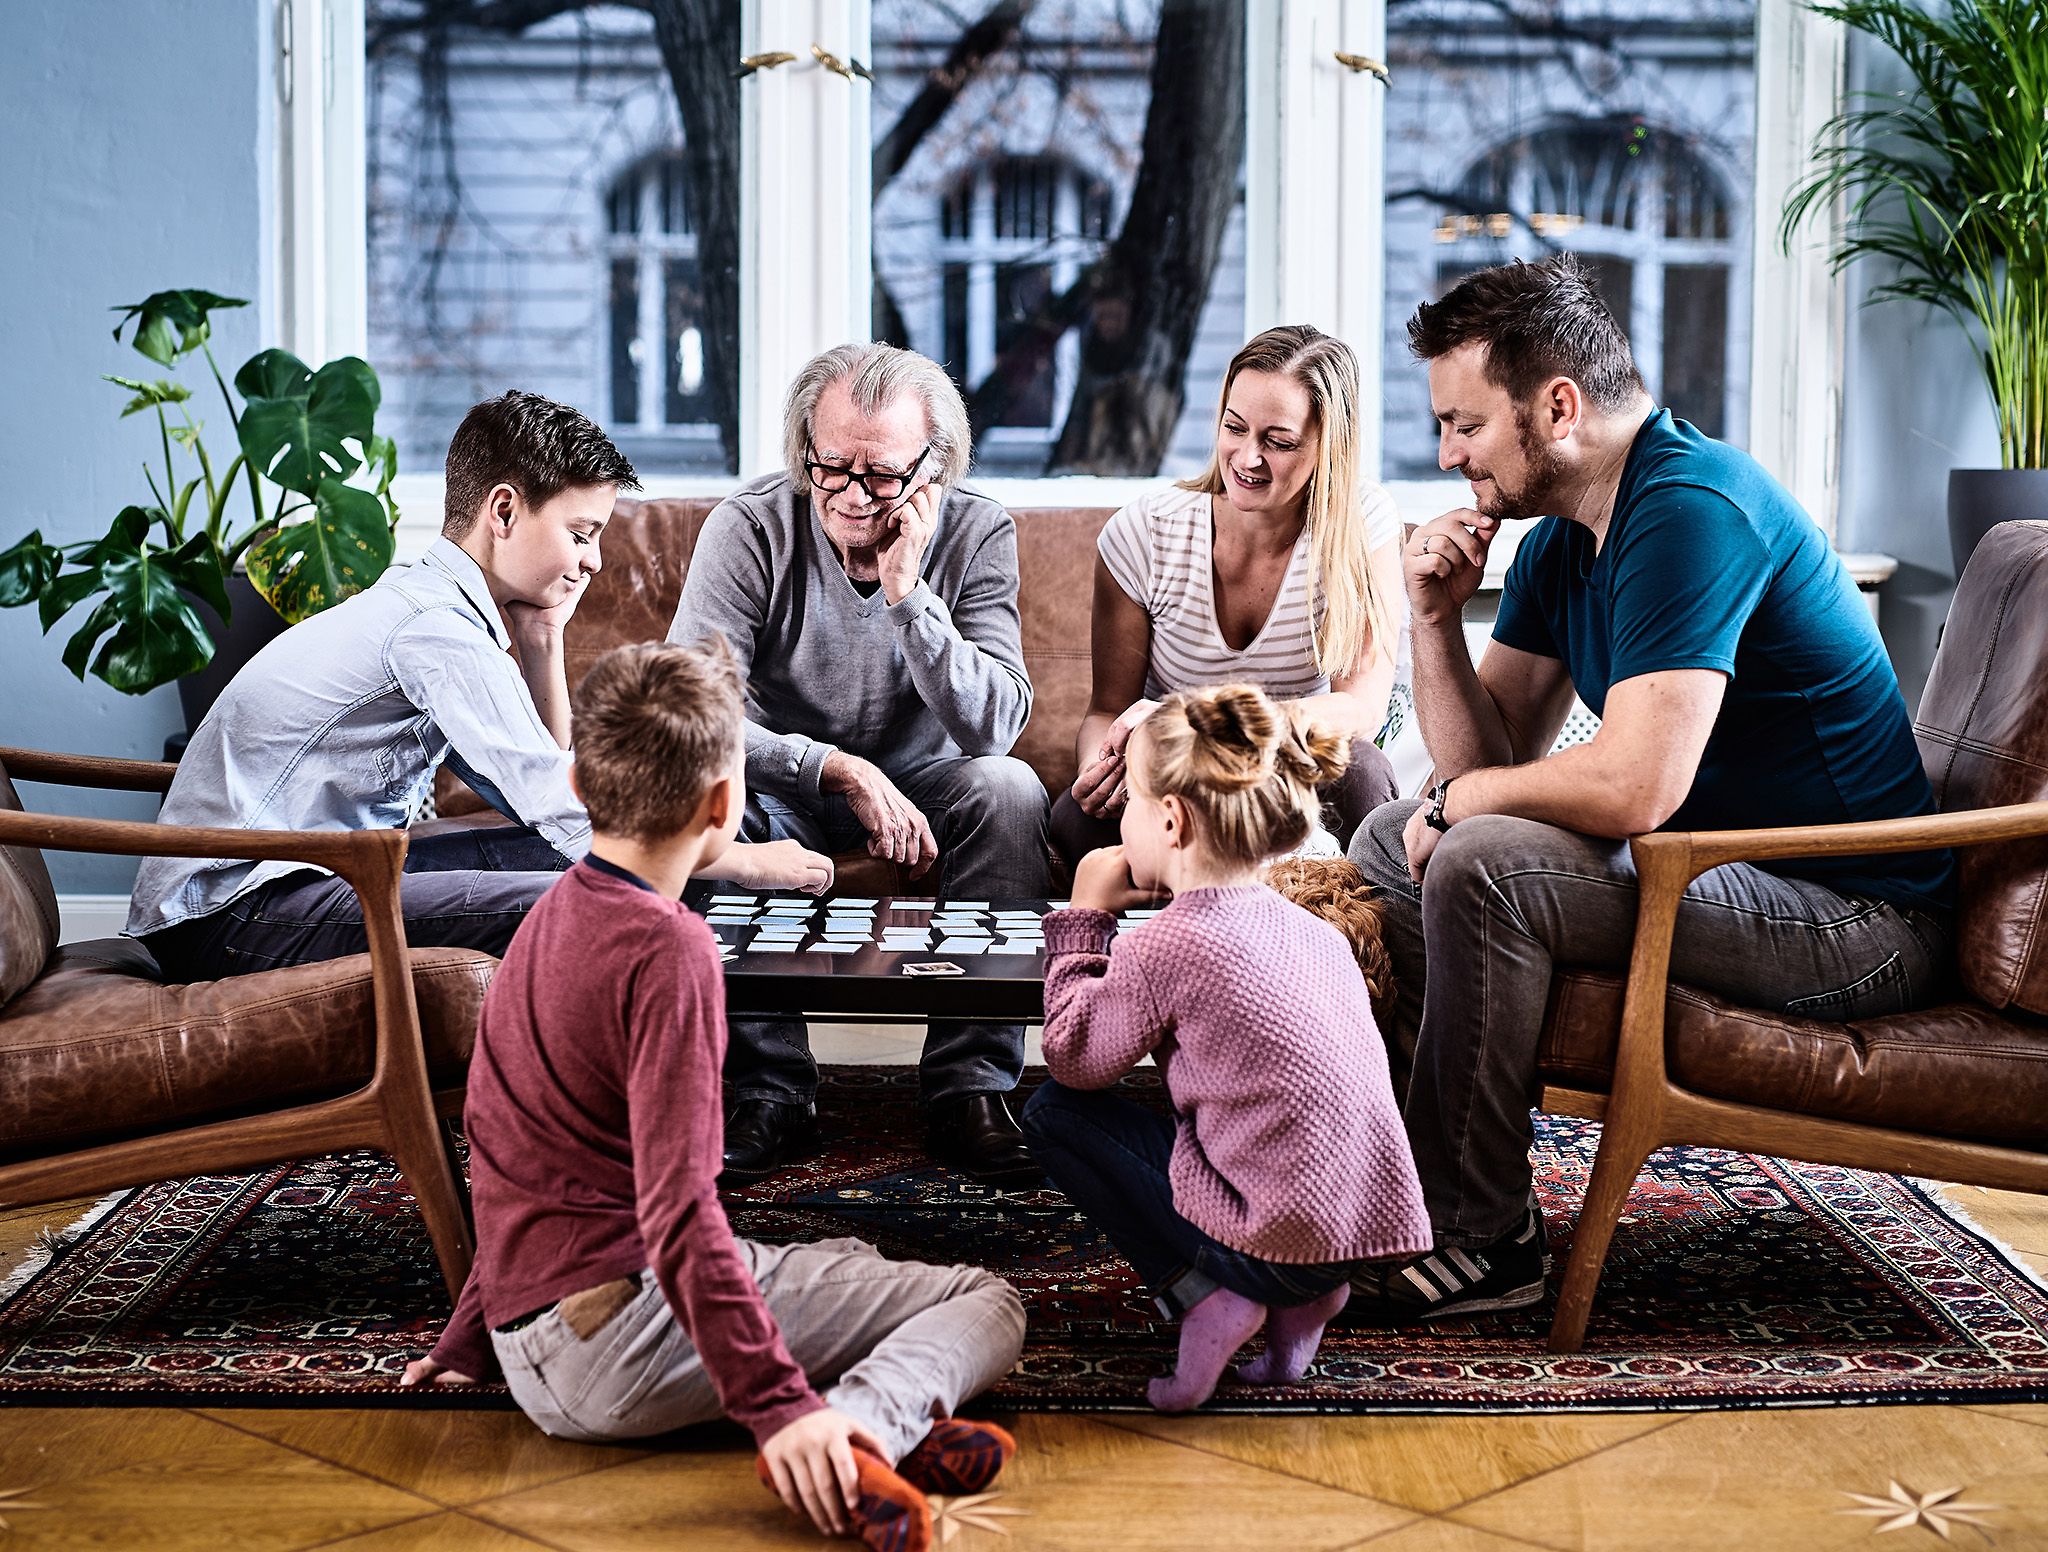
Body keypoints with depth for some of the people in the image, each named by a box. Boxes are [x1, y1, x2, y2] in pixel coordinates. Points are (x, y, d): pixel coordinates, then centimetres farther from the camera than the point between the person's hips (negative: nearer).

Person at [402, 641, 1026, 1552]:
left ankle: (859, 1438, -5)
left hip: (533, 1354, 9)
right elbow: (677, 1210, -26)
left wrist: (471, 1340, 29)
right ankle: (868, 1431, -34)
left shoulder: (553, 916, 12)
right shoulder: (667, 949, -17)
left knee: (848, 1262, 29)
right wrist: (779, 1404, -30)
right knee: (987, 1303, -4)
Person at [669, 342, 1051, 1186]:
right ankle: (770, 1088, -23)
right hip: (785, 792, -1)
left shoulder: (977, 535, -13)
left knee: (1008, 788, -29)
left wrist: (909, 595, -32)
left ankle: (969, 1085, -22)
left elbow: (995, 727, -22)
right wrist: (842, 771, -34)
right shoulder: (748, 529, -16)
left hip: (921, 786, 1)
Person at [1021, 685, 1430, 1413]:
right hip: (1377, 1221, 7)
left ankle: (1205, 1297, -3)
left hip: (1278, 1251, -7)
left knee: (1055, 1111, 6)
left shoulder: (1165, 946, -12)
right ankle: (1297, 1303, 12)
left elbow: (1071, 1058, 2)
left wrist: (1086, 915, 11)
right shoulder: (1316, 932, 10)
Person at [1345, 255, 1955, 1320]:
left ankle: (1476, 1235, -15)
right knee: (1390, 845, 13)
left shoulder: (1689, 509, -22)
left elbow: (1635, 788, -31)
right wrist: (1435, 619, -7)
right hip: (1715, 868, 10)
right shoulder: (1559, 541, 8)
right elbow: (1490, 760, 8)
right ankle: (1432, 1144, 13)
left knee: (1480, 865, -27)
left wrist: (1461, 800, -14)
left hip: (1854, 916, -10)